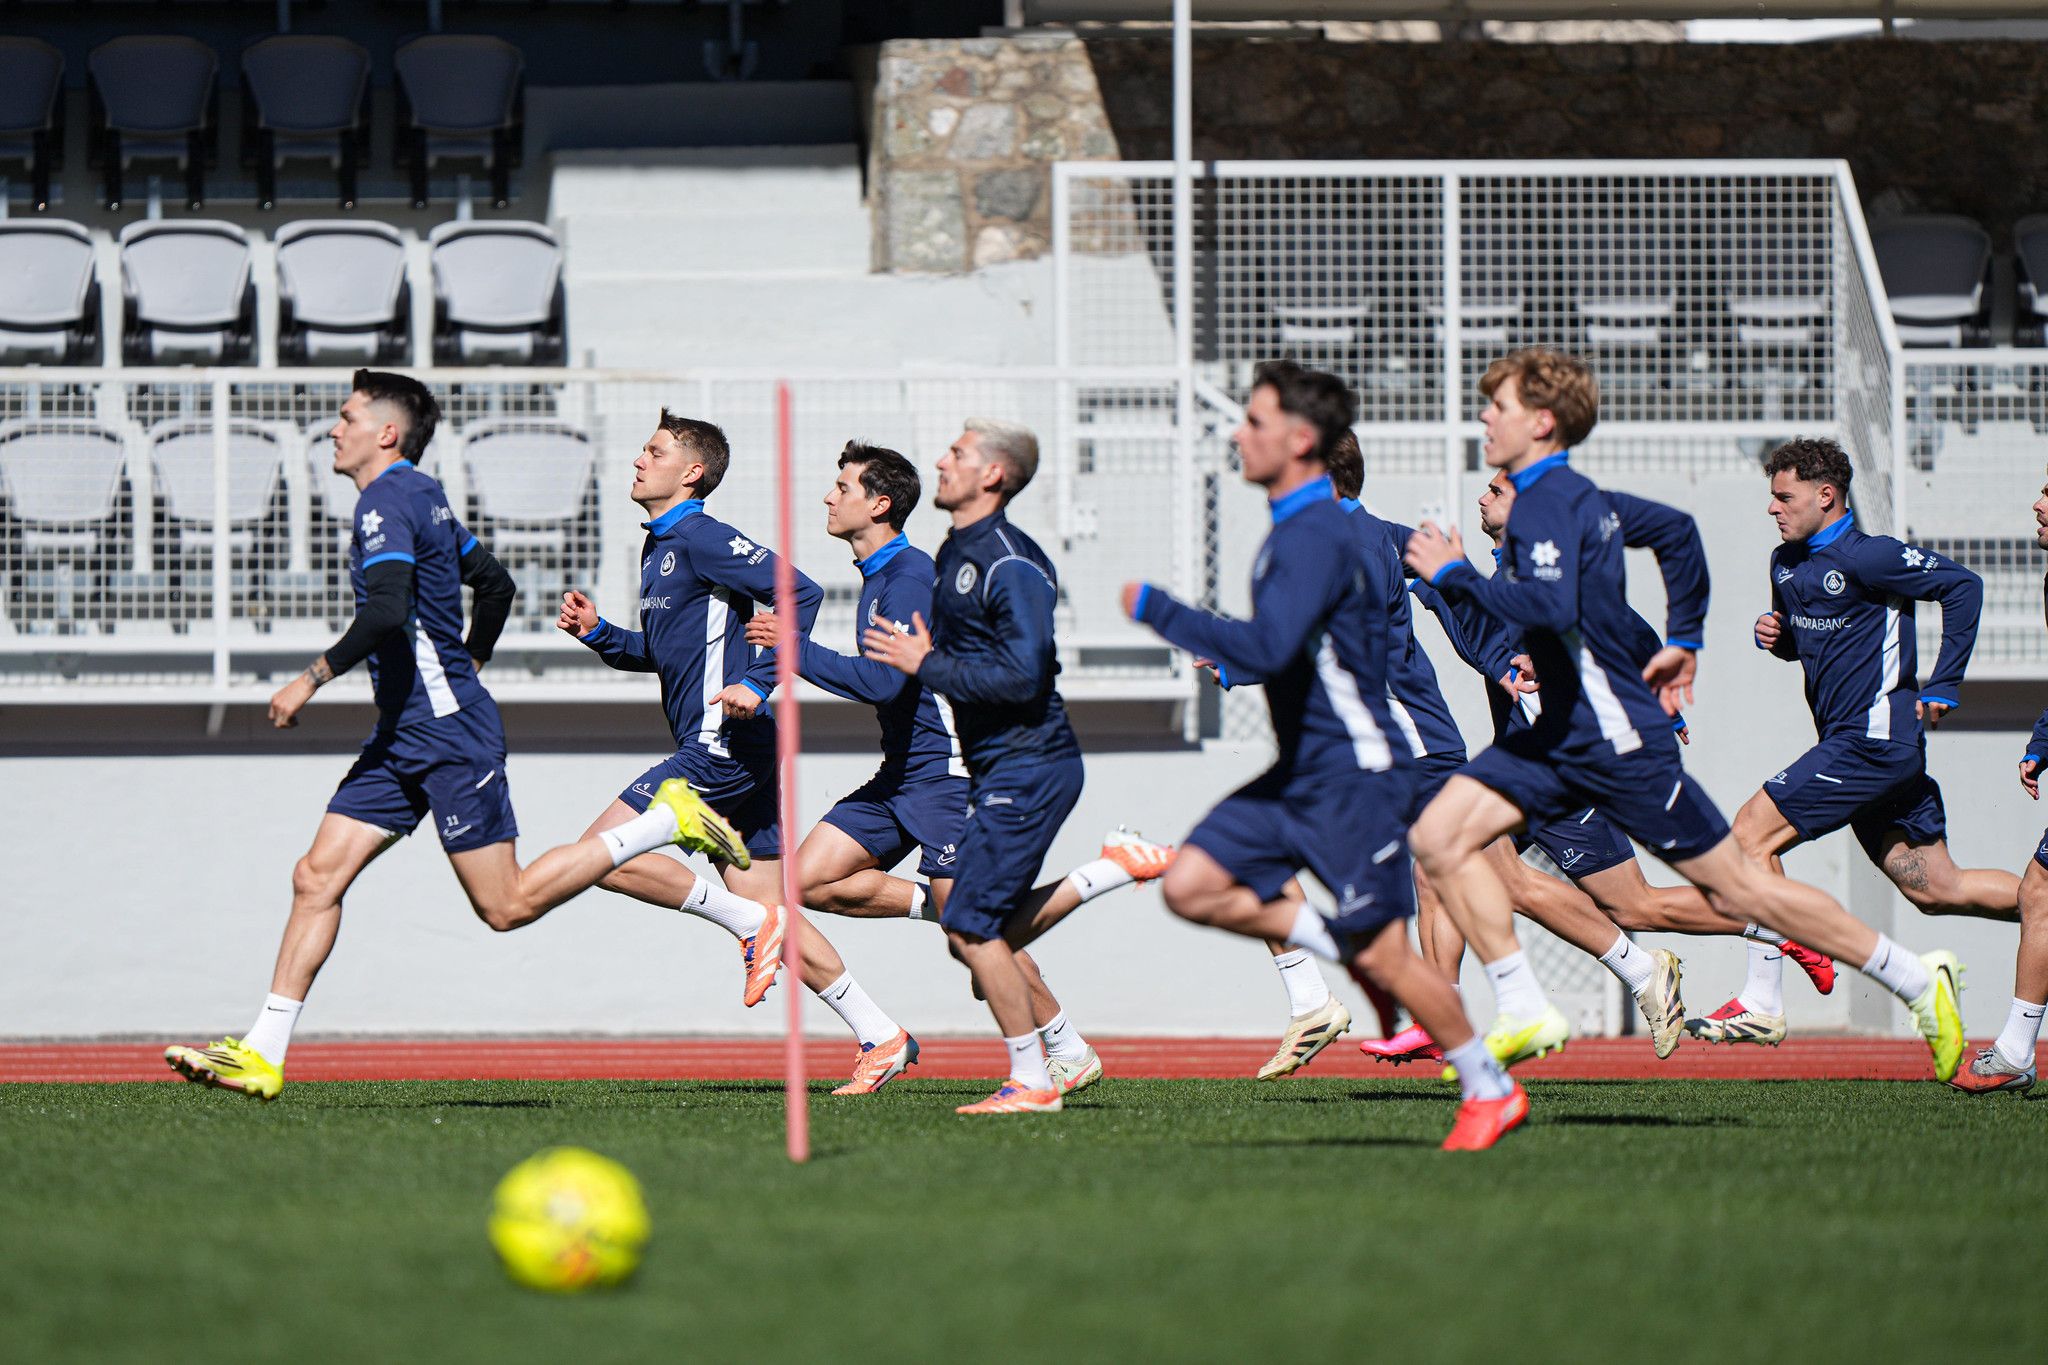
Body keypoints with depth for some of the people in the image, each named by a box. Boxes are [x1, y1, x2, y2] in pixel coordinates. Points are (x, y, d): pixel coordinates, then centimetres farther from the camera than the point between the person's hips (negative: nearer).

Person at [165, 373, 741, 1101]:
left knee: (505, 904, -6)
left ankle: (665, 820, 3)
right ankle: (263, 1055, -2)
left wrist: (312, 678, -22)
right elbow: (495, 583, 25)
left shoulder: (388, 501, -14)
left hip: (449, 734, -10)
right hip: (404, 736, 10)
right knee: (318, 876, 1)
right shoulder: (423, 497, 15)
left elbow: (387, 612, -27)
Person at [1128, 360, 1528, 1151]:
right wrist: (1234, 661, 20)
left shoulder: (1316, 536, -20)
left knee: (1383, 956, -3)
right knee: (1189, 887, -3)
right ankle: (1331, 944, 9)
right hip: (1300, 773, 9)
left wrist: (1154, 609, -24)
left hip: (1352, 774, -9)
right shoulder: (1314, 527, 11)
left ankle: (1490, 1090, 11)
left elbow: (1267, 648, -32)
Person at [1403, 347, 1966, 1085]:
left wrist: (1456, 576, -27)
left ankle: (1918, 980, 9)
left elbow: (1551, 607, -36)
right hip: (1565, 732, 10)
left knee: (1735, 886, -2)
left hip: (1619, 740, -10)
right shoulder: (1574, 494, 11)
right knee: (1439, 836, -3)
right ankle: (1522, 1010, -3)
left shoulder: (1546, 504, -18)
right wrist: (1682, 645, 26)